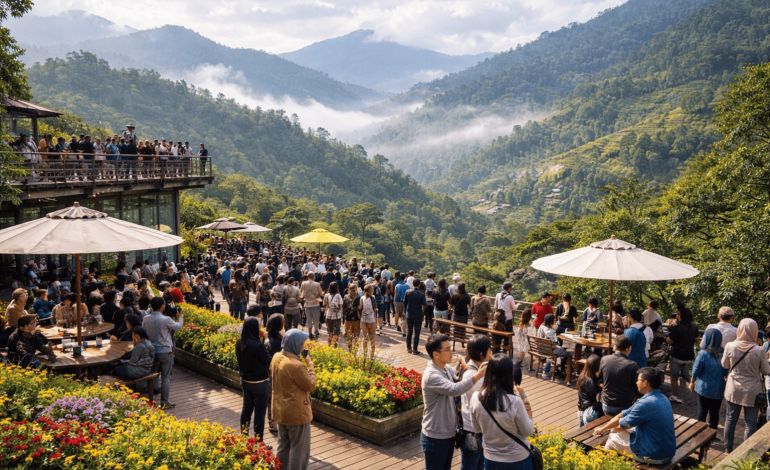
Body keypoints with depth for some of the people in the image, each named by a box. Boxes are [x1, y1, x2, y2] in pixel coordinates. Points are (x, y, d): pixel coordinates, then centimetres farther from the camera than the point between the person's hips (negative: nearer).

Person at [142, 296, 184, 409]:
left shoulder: (146, 319, -4)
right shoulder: (166, 320, -19)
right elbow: (178, 326, -4)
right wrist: (181, 317, 15)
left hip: (151, 351, 5)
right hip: (165, 352, -5)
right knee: (165, 377, 3)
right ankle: (164, 402, 7)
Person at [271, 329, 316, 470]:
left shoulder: (276, 358, -3)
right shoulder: (297, 365, -29)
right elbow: (311, 385, -19)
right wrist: (309, 364, -11)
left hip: (280, 411, 8)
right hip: (296, 413, -8)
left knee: (283, 446, 22)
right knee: (298, 449, 9)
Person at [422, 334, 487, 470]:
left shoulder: (447, 369, 2)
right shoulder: (431, 375, -27)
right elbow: (455, 389, -38)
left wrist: (478, 371, -14)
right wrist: (478, 375, -38)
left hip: (448, 434, 9)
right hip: (435, 438, -8)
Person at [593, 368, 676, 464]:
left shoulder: (646, 404, -24)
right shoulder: (662, 398, 3)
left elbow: (623, 424, -9)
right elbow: (625, 414, 7)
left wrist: (603, 429, 8)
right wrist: (603, 427, 13)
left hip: (654, 457, -8)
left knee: (613, 437, 10)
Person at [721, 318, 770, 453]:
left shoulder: (730, 346, -15)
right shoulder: (759, 350, -19)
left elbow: (724, 365, 1)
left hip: (733, 390, 2)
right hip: (752, 392, -2)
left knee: (731, 418, 17)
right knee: (750, 423, 11)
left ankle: (728, 447, 30)